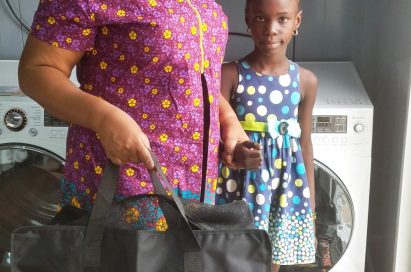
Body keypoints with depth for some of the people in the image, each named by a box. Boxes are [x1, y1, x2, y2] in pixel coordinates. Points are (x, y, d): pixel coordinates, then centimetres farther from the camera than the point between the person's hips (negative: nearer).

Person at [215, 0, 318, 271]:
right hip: (240, 187, -2)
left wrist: (310, 200, 10)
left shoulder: (306, 80, 0)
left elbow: (304, 141, 7)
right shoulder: (230, 75, -10)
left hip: (285, 187, 3)